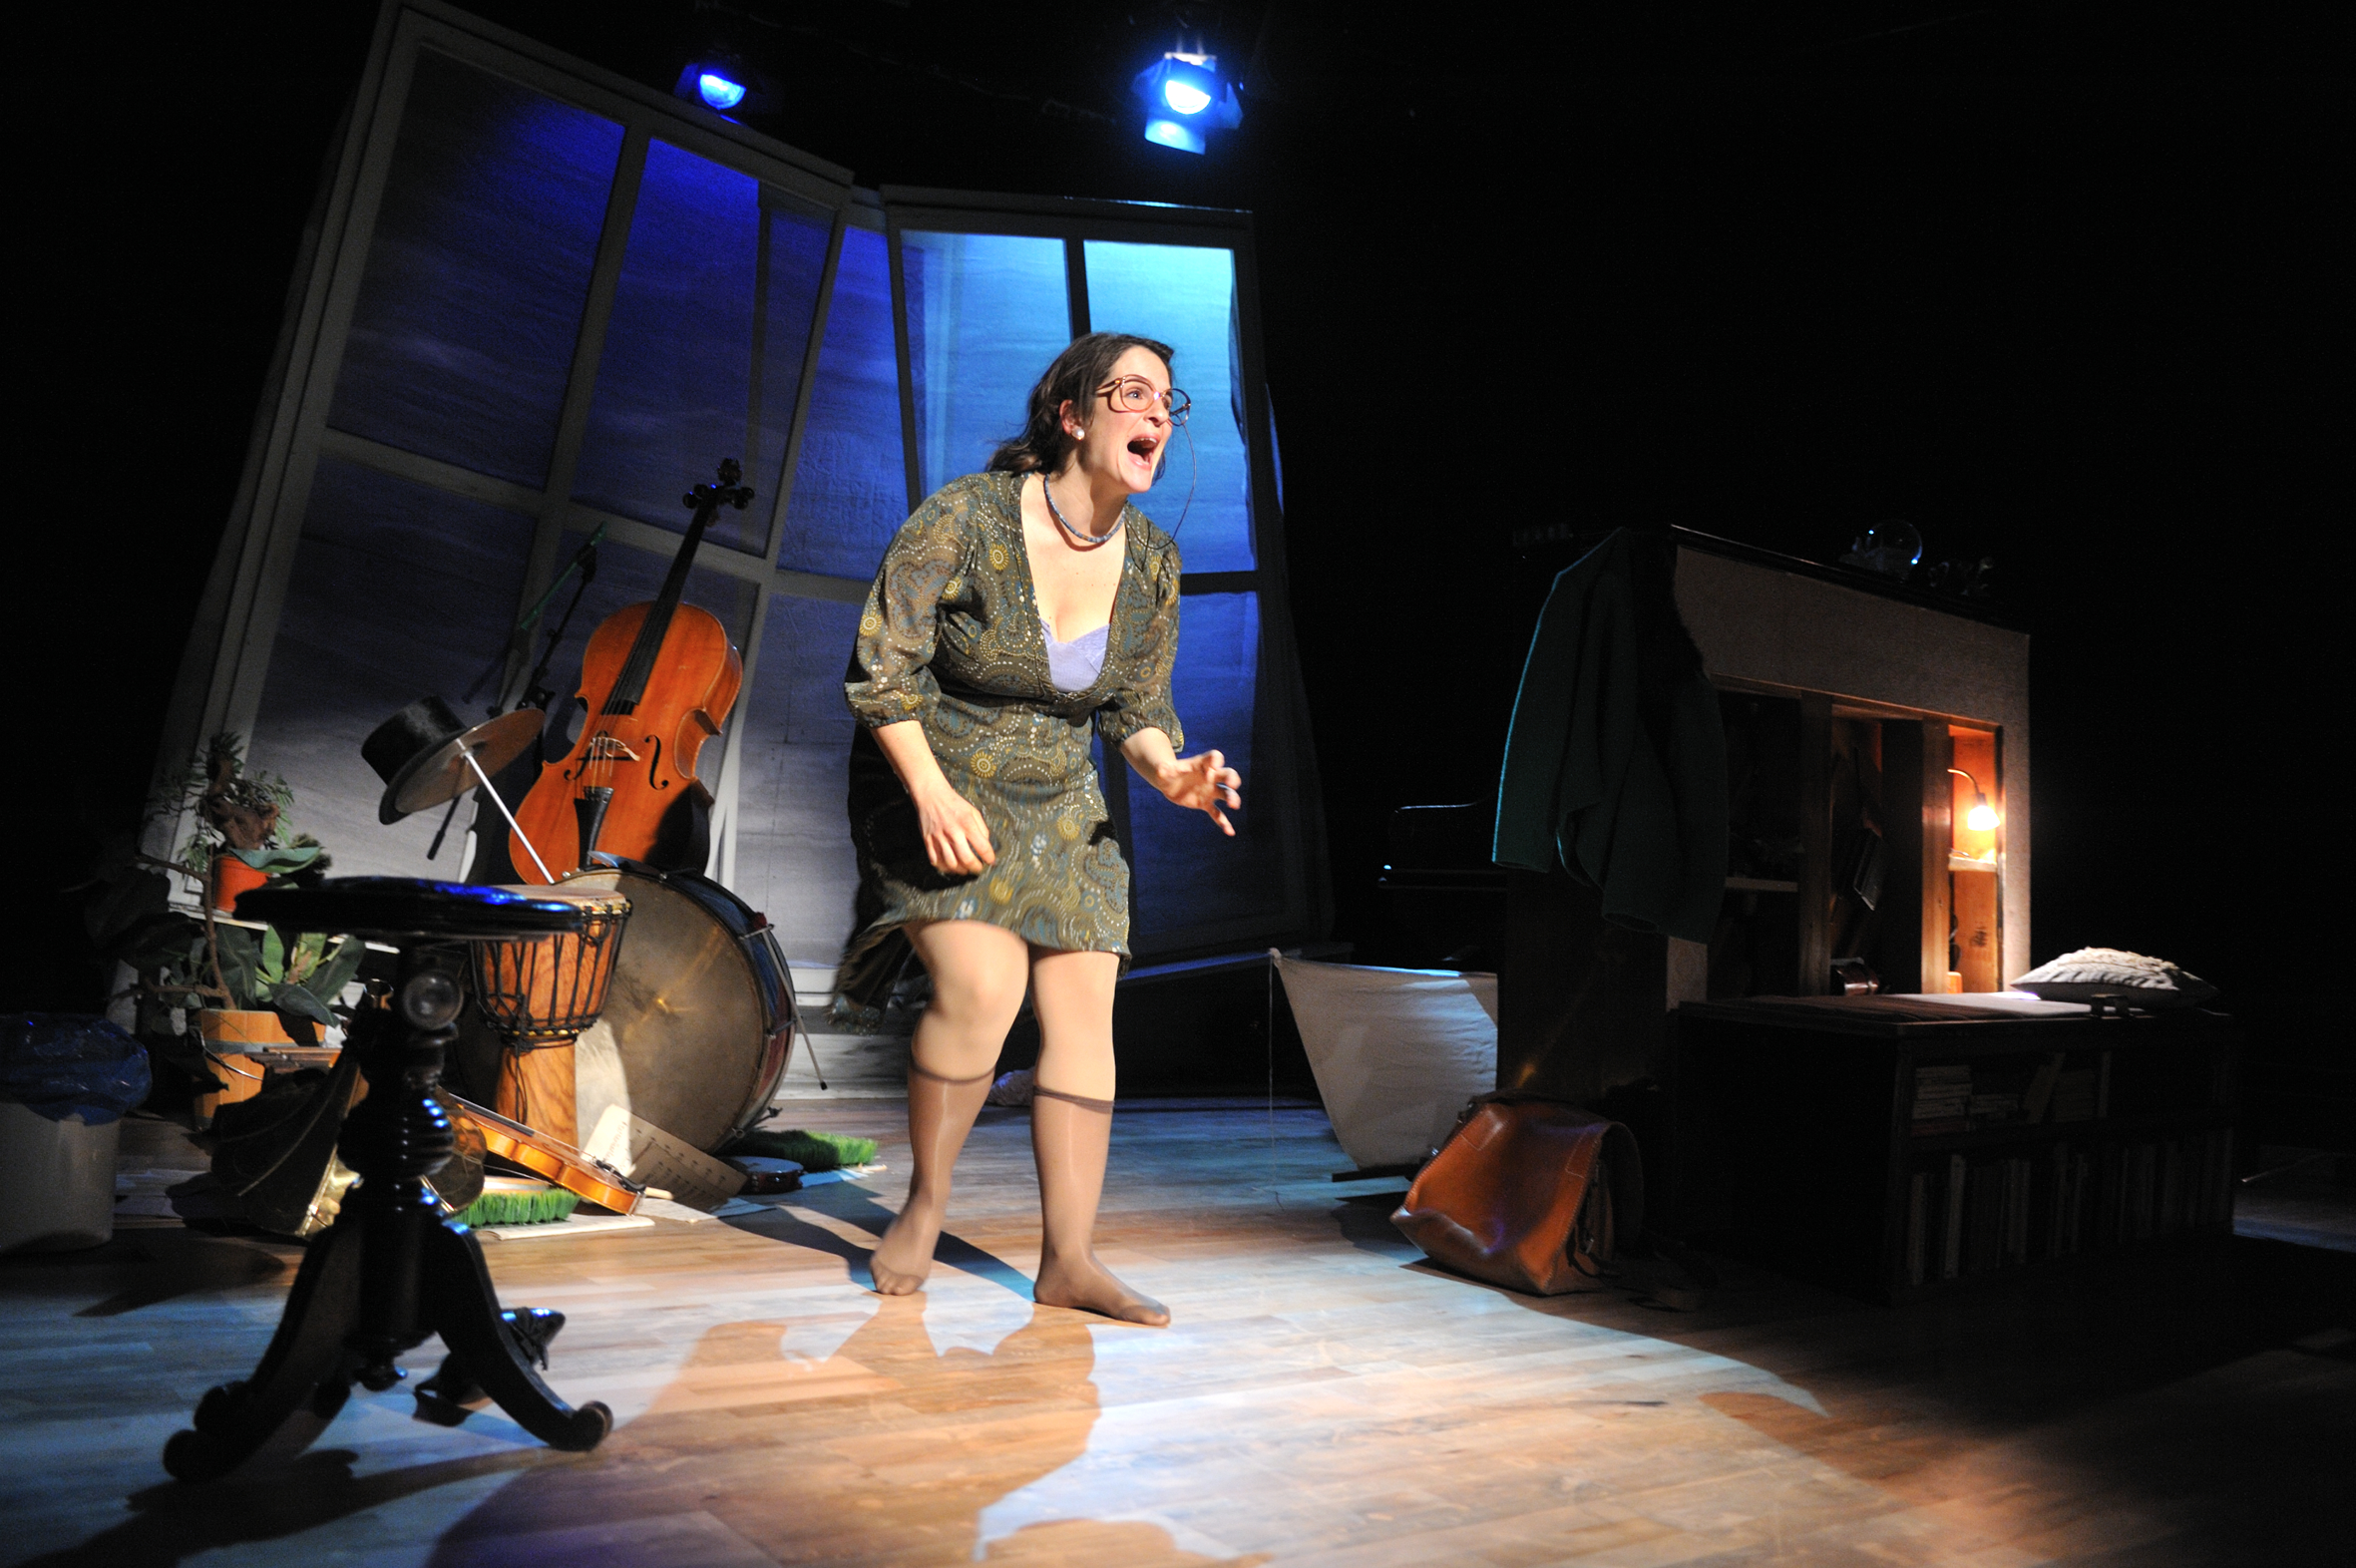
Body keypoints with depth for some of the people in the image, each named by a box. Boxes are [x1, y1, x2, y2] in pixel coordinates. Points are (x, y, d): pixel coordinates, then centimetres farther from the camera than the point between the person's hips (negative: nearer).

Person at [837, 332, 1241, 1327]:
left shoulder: (1152, 564, -4)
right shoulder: (966, 517, -18)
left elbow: (1137, 708, 7)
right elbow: (880, 667, -15)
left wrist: (1169, 771, -14)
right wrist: (932, 793, -23)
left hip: (1057, 804, 5)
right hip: (933, 787, -5)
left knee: (1083, 1008, -5)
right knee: (982, 983, -22)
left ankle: (1068, 1260, 4)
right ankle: (924, 1205, 3)